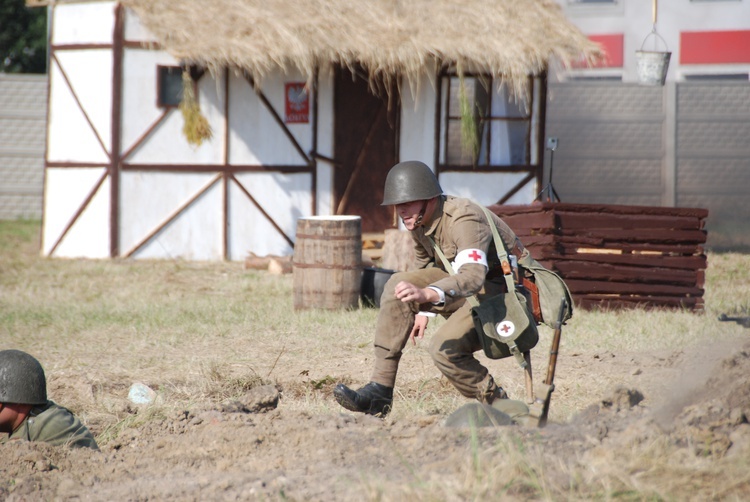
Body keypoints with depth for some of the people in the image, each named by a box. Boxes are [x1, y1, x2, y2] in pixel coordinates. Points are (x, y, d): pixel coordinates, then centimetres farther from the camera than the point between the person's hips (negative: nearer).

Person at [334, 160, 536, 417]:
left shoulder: (464, 220, -30)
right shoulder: (418, 221, -2)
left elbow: (473, 277, -46)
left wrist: (426, 294, -61)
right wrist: (423, 310, 19)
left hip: (501, 292, -9)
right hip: (464, 285, 9)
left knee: (444, 347, -28)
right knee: (398, 285, -12)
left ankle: (498, 407, -4)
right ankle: (379, 391, -15)